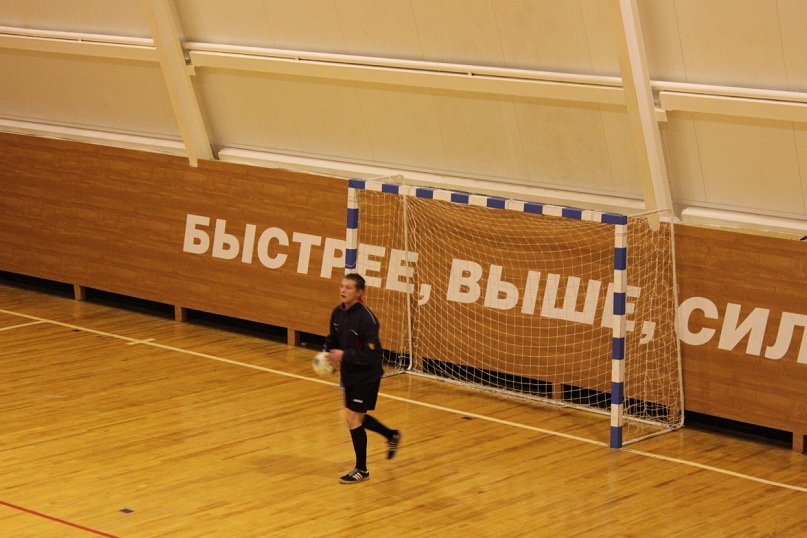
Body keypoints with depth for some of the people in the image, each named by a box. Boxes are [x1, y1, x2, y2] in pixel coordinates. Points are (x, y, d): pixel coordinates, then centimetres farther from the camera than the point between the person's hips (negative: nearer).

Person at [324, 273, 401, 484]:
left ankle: (361, 469, 9)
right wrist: (328, 353, -8)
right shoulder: (338, 313, -3)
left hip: (366, 377, -8)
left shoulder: (366, 318, -25)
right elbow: (333, 339, 12)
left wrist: (344, 355, -27)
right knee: (357, 418, 20)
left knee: (353, 418, -7)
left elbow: (372, 354, -25)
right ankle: (392, 435, 46)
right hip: (349, 374, 8)